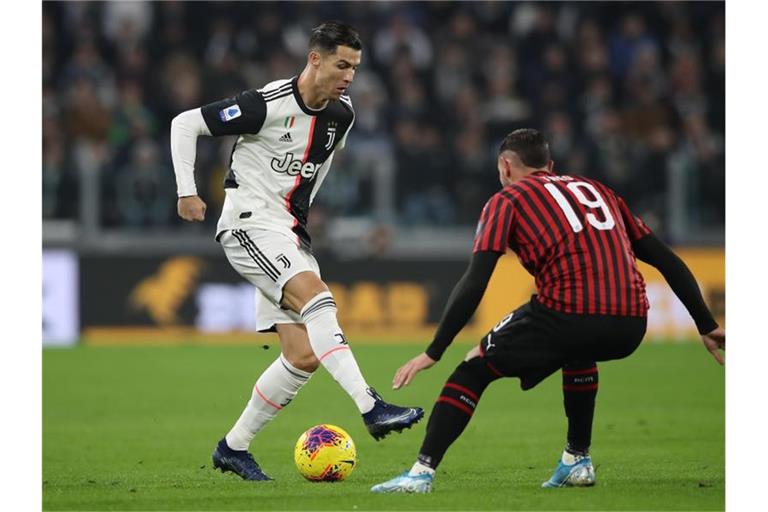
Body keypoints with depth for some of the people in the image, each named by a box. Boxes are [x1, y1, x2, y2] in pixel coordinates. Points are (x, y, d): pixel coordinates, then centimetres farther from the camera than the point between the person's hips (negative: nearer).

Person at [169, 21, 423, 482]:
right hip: (251, 221, -8)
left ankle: (234, 448, 12)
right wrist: (187, 192, -11)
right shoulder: (267, 105, -16)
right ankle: (371, 408, -39)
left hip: (290, 235, 8)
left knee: (303, 357, -2)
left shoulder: (342, 114, 5)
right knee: (315, 295, -31)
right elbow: (186, 124, -9)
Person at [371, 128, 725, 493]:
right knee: (578, 351, 39)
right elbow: (667, 260, 26)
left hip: (568, 316, -5)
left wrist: (433, 353, 3)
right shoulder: (597, 190, 29)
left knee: (475, 368, 11)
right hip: (630, 326, 5)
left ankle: (422, 472, 0)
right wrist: (707, 327, 30)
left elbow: (474, 284, 1)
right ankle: (577, 461, 35)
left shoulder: (507, 200, 14)